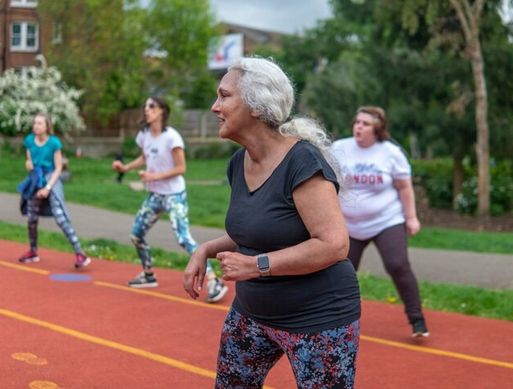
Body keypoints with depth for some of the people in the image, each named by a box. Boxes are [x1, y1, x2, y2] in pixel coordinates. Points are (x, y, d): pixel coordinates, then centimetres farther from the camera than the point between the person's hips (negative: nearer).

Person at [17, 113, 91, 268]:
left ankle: (80, 254, -17)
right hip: (35, 181, 6)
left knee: (61, 218, -16)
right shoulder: (29, 141, 1)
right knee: (31, 219, 13)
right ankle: (33, 252, 33)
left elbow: (58, 168, -10)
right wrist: (28, 163, -9)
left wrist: (48, 187, -17)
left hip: (51, 180, -6)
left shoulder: (54, 142, -13)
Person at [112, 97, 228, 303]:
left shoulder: (171, 136, -19)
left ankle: (214, 282, -18)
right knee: (136, 234, 11)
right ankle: (148, 275, 31)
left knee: (184, 238, -19)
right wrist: (125, 167, 5)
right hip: (154, 195, 8)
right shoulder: (144, 135, 2)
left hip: (174, 195, -8)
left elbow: (181, 168, -18)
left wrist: (155, 176, -25)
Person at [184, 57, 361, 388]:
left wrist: (256, 265, -26)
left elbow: (334, 245, -28)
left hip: (318, 318, -8)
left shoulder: (302, 161, -23)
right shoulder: (240, 162, 3)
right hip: (252, 313, 9)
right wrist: (207, 250, 1)